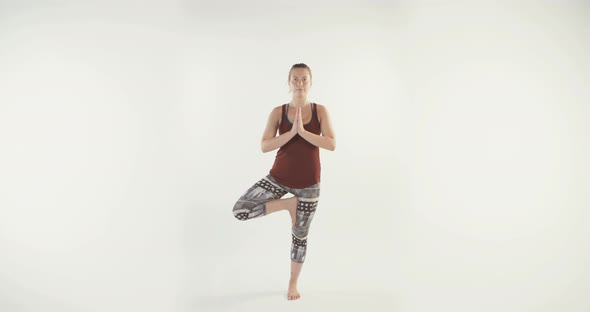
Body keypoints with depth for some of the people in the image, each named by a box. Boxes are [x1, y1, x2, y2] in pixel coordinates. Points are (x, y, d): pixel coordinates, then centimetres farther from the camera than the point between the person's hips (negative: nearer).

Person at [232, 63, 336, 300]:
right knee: (240, 211, -14)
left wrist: (303, 131, -23)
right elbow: (264, 146, -12)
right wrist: (291, 132, -23)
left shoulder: (320, 111, -3)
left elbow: (331, 144, -14)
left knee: (300, 236, 12)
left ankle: (293, 283, 34)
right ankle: (289, 204, 3)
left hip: (308, 184, -1)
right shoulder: (278, 112, -4)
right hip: (279, 178, 1)